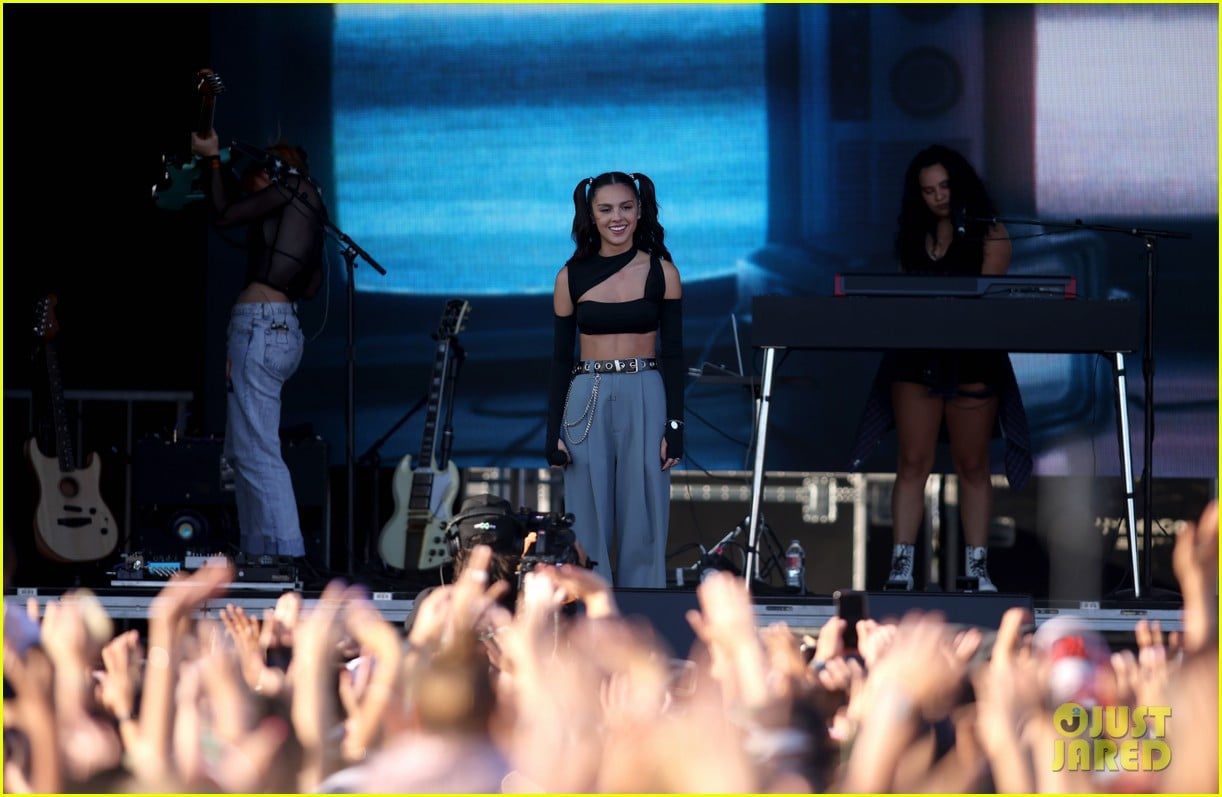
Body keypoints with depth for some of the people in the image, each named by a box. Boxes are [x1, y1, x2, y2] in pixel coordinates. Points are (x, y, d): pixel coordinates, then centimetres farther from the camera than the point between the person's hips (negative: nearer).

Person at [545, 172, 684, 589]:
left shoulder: (661, 272, 2)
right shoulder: (571, 277, 5)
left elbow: (672, 354, 3)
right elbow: (561, 358, 8)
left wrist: (674, 426, -4)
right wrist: (554, 433, 2)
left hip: (645, 402, -1)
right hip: (587, 403, 1)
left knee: (642, 527, 0)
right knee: (588, 529, 2)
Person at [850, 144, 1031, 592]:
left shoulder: (988, 234, 1)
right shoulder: (913, 237, 14)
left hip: (972, 360, -3)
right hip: (915, 358, 3)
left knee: (972, 466, 3)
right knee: (913, 463, -2)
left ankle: (976, 567, 7)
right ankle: (901, 566, -4)